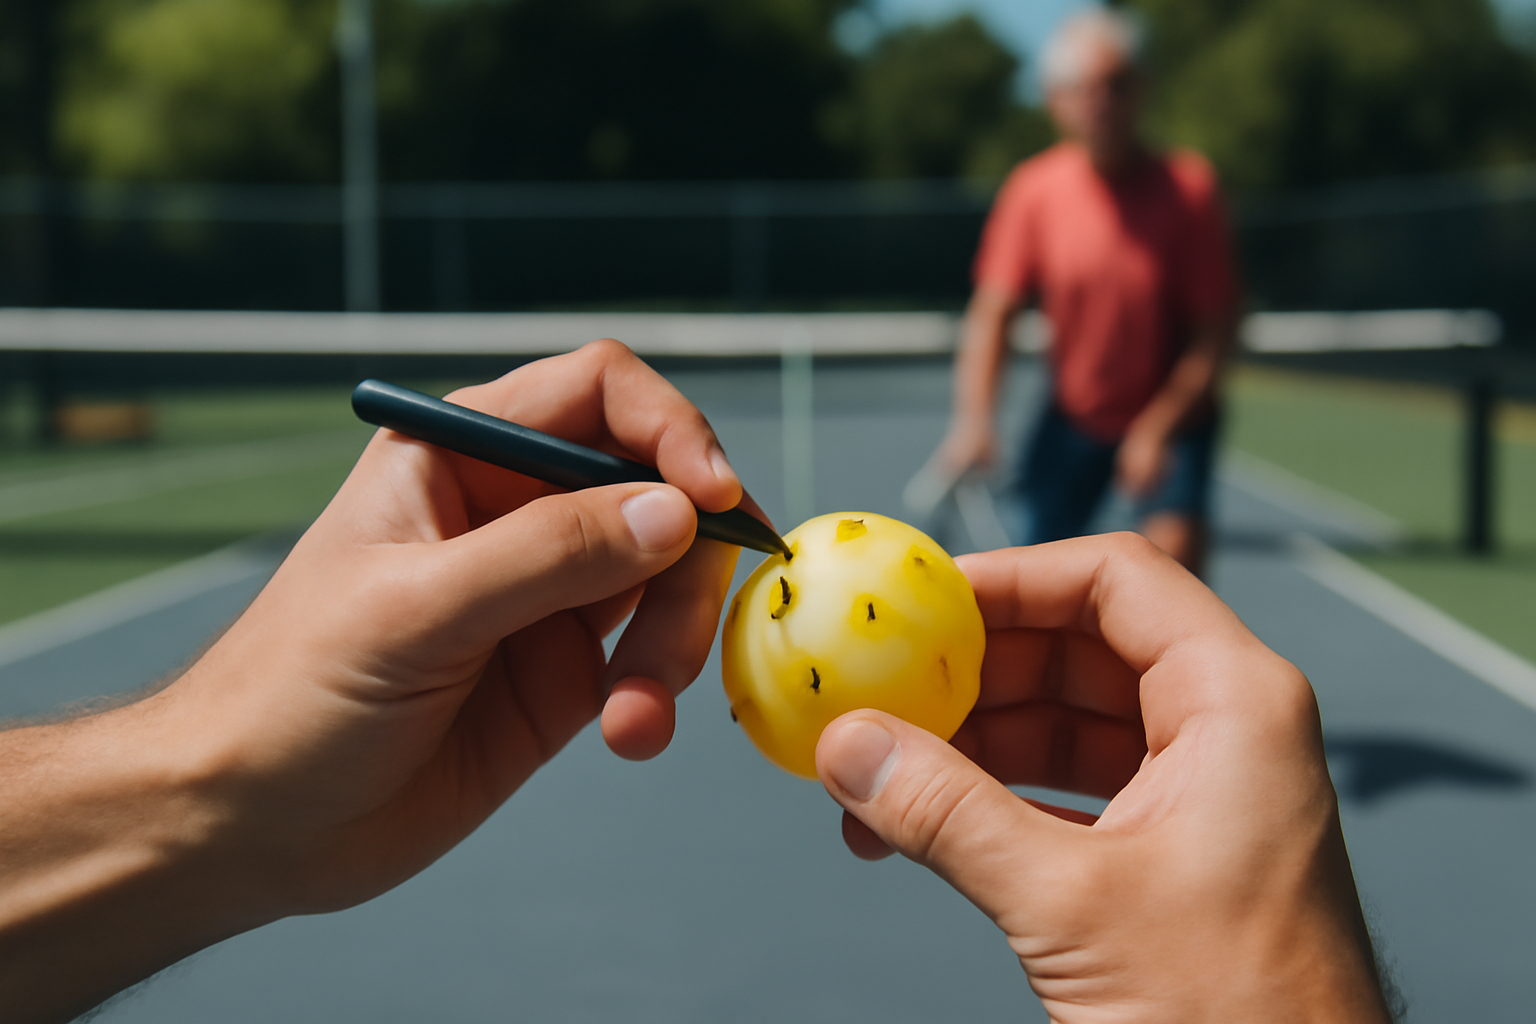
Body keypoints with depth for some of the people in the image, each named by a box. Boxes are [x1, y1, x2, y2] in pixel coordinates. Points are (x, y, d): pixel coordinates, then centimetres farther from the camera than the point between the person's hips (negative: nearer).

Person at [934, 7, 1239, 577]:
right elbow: (992, 312, -14)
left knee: (1175, 542, -22)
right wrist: (974, 418, -29)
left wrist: (1159, 428, -24)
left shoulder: (1187, 188, -17)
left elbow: (1215, 328, -16)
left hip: (1171, 417, -2)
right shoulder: (1032, 190, -12)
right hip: (1074, 416, 2)